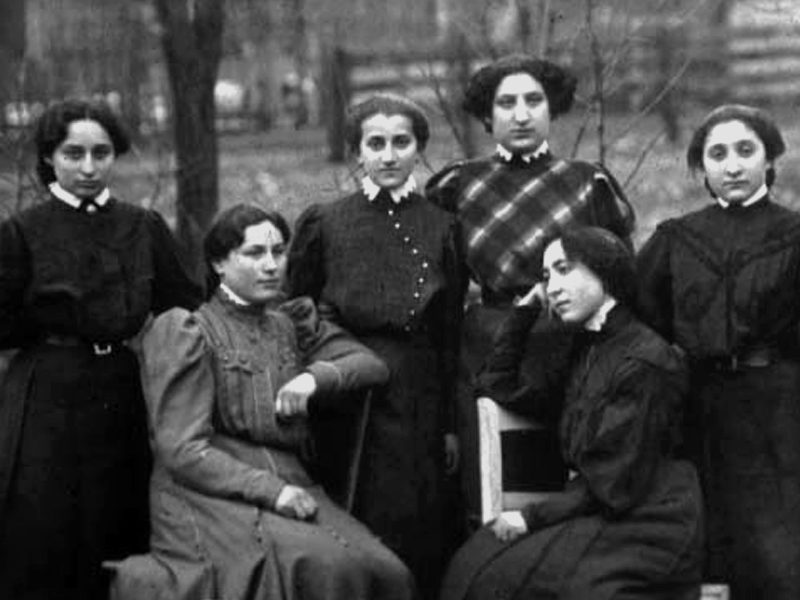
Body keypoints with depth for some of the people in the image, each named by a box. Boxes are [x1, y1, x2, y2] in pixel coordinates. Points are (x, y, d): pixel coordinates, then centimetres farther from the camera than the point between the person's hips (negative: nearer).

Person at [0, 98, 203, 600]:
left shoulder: (145, 228, 6)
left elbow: (184, 307, 9)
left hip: (124, 402, 3)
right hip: (47, 405, -3)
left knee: (118, 546, 9)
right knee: (41, 550, 2)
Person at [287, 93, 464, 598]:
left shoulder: (441, 227, 5)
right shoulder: (324, 222, 3)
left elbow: (452, 334, 6)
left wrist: (451, 425, 5)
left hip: (417, 404, 1)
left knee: (416, 538, 2)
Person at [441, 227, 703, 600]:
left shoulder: (644, 362, -14)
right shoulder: (586, 352, 14)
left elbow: (613, 486, -15)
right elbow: (500, 389, 19)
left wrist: (533, 517, -12)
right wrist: (524, 312, 11)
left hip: (639, 531, -8)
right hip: (595, 515, 8)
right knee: (473, 564, -12)